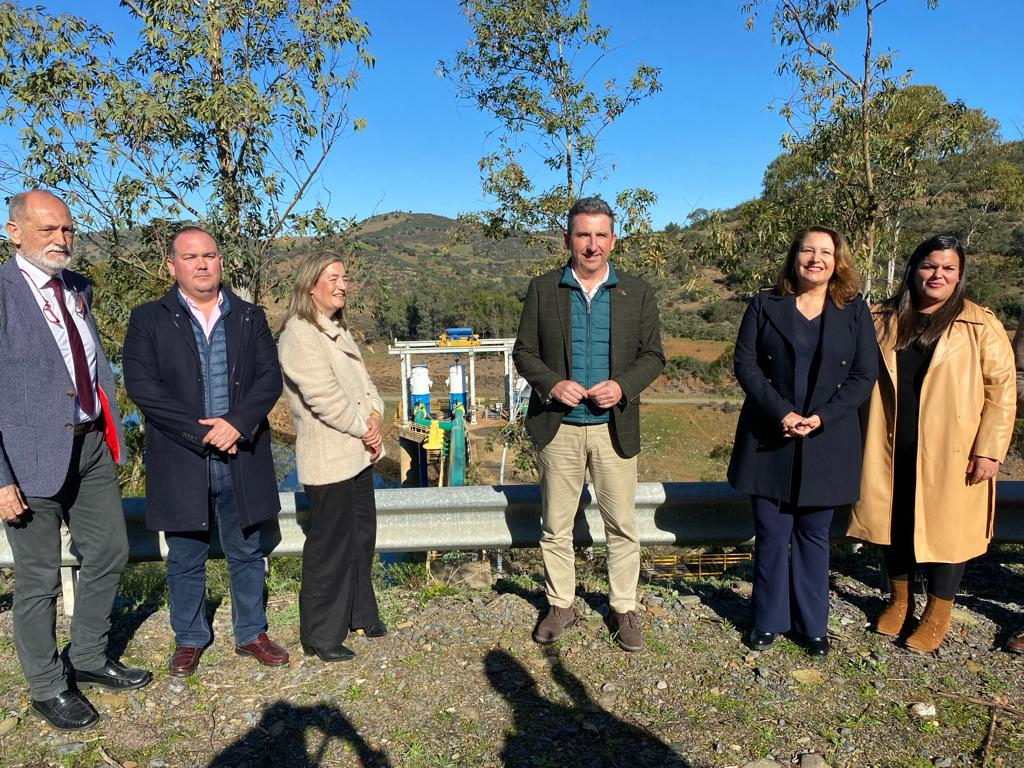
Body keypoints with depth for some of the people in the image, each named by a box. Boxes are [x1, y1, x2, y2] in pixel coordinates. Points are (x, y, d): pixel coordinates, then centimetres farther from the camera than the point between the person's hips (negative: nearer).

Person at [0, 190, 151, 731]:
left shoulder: (78, 288, 9)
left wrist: (111, 429, 10)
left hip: (92, 445, 7)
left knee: (109, 553, 17)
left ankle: (89, 660, 38)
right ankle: (47, 688, 29)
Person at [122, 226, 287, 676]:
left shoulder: (250, 317, 7)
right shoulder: (148, 319, 1)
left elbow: (270, 378, -1)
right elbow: (142, 385, -9)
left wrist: (237, 424, -17)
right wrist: (201, 433, -16)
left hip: (242, 462, 2)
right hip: (181, 464, -1)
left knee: (246, 554, 14)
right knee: (185, 560, 13)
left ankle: (251, 633, 30)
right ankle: (189, 639, 32)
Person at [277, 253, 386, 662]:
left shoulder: (338, 329, 15)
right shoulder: (298, 334, -15)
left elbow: (363, 379, 13)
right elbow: (323, 395, -21)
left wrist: (375, 416, -5)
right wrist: (363, 429, -12)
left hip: (358, 452, 9)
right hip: (328, 457, -9)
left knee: (361, 535, 18)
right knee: (329, 546, 1)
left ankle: (359, 613, 36)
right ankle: (320, 636, 17)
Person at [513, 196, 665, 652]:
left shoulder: (637, 293, 3)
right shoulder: (542, 289, 2)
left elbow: (653, 355, 5)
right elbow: (524, 351, 3)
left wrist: (623, 385, -14)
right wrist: (551, 384, -15)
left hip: (615, 426, 0)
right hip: (558, 426, 0)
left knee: (622, 526, 8)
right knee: (555, 526, 11)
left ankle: (624, 609, 26)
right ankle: (560, 605, 29)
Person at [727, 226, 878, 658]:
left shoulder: (854, 311, 5)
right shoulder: (765, 305, 3)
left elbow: (865, 375, 0)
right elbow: (745, 364, -3)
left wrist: (821, 418, -14)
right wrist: (781, 413, -15)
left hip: (826, 444, 1)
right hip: (769, 441, 0)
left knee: (813, 537, 11)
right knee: (771, 535, 5)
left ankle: (812, 625, 25)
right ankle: (768, 621, 21)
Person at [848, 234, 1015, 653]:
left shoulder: (980, 325, -3)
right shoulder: (882, 319, 6)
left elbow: (1001, 389, -6)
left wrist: (988, 449, -12)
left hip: (951, 453, -3)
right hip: (891, 449, 3)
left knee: (946, 528, 7)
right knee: (894, 524, 14)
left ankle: (937, 615, 25)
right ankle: (898, 600, 33)